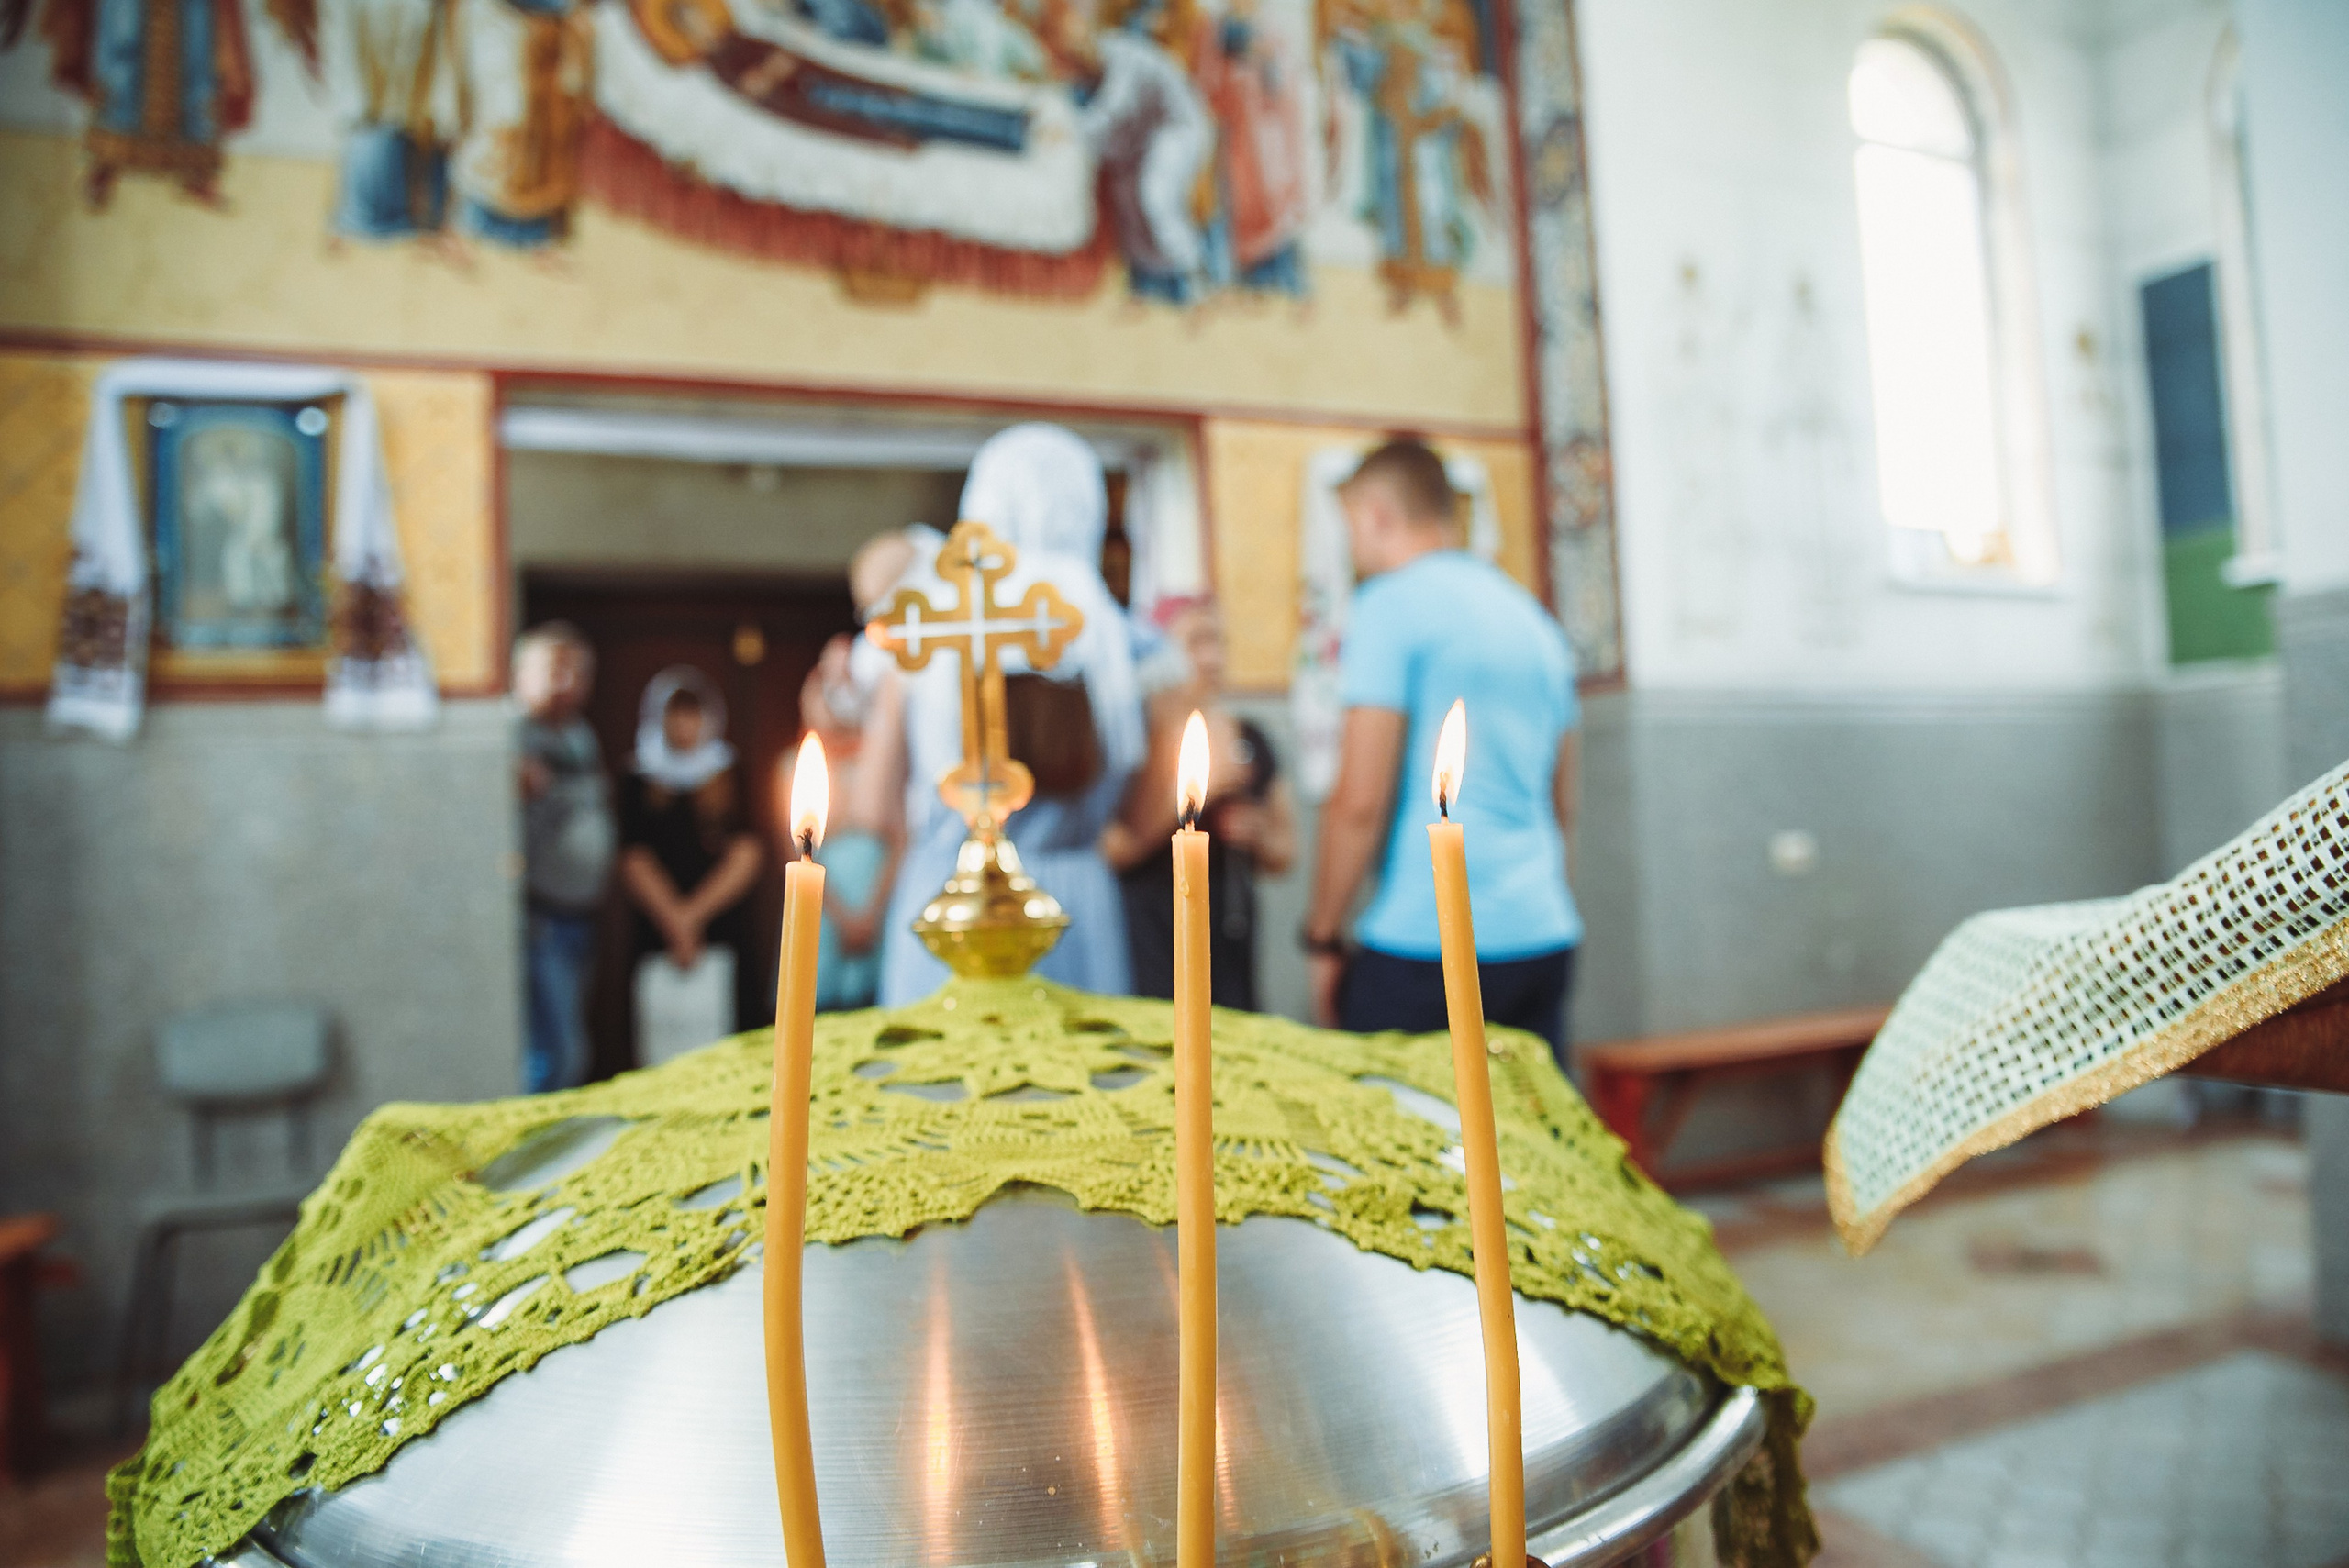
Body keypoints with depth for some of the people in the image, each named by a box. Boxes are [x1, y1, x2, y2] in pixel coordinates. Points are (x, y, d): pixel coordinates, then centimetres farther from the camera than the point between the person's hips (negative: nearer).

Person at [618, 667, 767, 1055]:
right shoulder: (639, 787, 9)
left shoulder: (732, 782, 8)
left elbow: (745, 858, 0)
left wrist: (692, 914, -6)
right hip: (658, 944, 1)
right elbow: (635, 864, 2)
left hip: (728, 938, 0)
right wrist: (676, 924, -10)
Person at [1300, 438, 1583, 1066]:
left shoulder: (1391, 603, -7)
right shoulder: (1534, 619, 17)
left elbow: (1360, 802, -12)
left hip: (1427, 948, -7)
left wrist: (1322, 938, -2)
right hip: (1547, 939, 8)